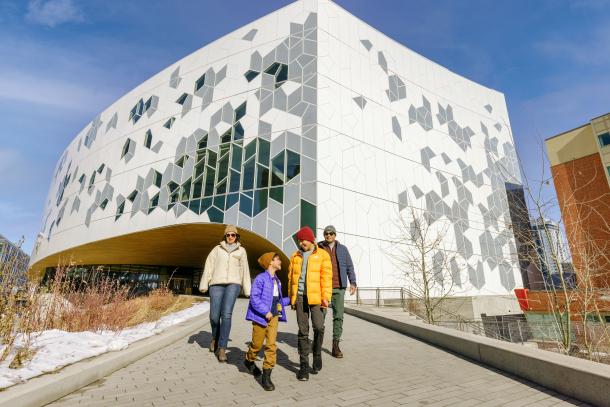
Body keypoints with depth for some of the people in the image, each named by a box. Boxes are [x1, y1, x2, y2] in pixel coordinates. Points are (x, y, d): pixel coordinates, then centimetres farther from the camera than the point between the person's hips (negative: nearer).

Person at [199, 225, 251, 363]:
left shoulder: (241, 251, 14)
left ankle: (222, 349, -7)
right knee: (214, 316, 0)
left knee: (226, 314, -16)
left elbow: (245, 270, 15)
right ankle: (215, 337, 33)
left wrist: (247, 290, 13)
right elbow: (209, 266, 9)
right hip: (216, 284, 1)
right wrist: (204, 284, 2)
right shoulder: (217, 249, 13)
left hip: (233, 285, -1)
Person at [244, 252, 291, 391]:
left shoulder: (277, 281, 11)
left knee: (271, 344, -1)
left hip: (274, 316, 6)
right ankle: (249, 361, 41)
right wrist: (266, 311, -21)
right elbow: (254, 298, -19)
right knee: (257, 344, 10)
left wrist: (291, 300, 15)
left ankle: (266, 376, 10)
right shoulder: (261, 278, -14)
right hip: (261, 316, -6)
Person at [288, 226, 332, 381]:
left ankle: (317, 354, 18)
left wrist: (326, 297, -9)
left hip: (315, 297, -2)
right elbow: (291, 277, 17)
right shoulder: (295, 256, 13)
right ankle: (304, 364, 16)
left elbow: (326, 276, -1)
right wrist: (291, 298, 16)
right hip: (299, 297, 3)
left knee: (318, 326, -11)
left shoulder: (322, 255, 4)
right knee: (303, 331, 4)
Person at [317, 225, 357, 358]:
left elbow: (350, 267, 10)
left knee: (338, 316, 2)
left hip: (338, 288, 2)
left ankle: (335, 346, 13)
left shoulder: (342, 249, 9)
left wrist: (353, 283, -1)